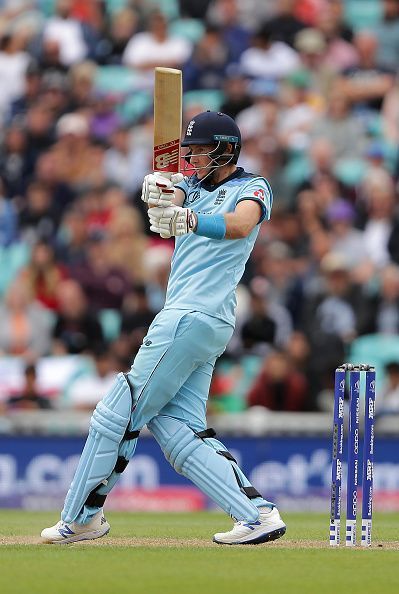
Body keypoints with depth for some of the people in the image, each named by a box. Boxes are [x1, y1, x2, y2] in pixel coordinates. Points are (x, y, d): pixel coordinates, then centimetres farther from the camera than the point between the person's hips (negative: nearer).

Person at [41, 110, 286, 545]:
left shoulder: (251, 188, -1)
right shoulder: (194, 186, 22)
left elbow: (241, 223, -24)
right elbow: (169, 198, 0)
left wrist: (188, 220, -44)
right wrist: (160, 191, -27)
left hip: (193, 317, -9)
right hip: (189, 321, 9)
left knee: (119, 413, -4)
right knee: (177, 430, 1)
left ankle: (80, 517, 5)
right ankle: (256, 513, -6)